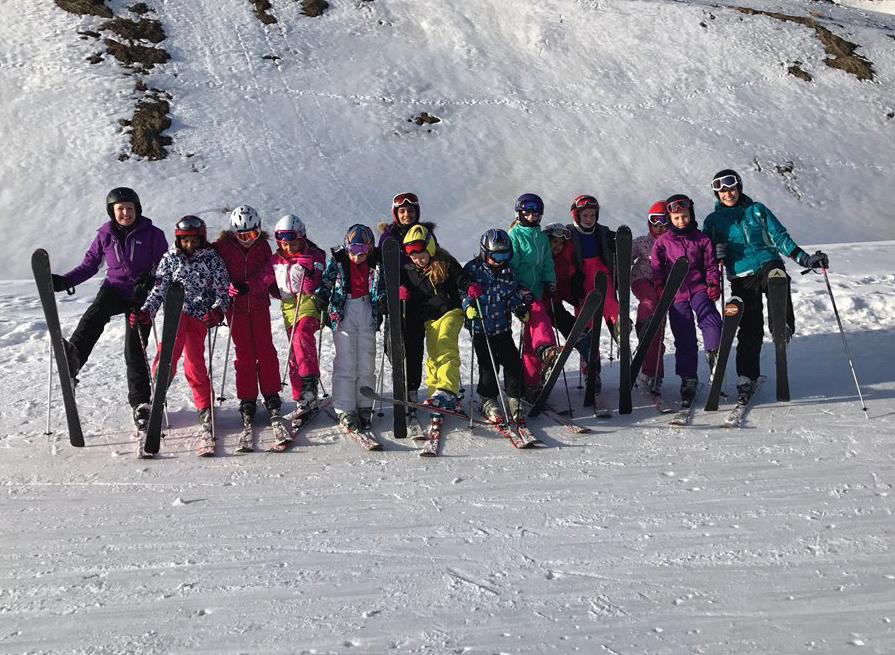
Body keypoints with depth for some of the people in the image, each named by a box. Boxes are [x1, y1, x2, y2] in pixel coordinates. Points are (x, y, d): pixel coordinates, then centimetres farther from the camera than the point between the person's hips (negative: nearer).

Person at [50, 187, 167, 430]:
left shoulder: (153, 234, -1)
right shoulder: (105, 235, 7)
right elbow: (90, 264, 13)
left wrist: (149, 281, -23)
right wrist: (64, 281, 0)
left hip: (141, 294, -2)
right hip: (114, 288, 2)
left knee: (135, 348, -5)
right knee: (95, 313, -33)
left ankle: (140, 402, 6)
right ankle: (72, 356, -57)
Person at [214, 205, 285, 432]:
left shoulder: (263, 246, 2)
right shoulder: (223, 247, -5)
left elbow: (268, 273, -7)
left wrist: (248, 286, -22)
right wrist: (229, 288, -24)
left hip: (259, 304, 2)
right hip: (235, 306, -1)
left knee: (265, 349, 2)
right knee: (244, 353, 2)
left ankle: (271, 396, 11)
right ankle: (247, 400, 10)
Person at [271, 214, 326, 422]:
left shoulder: (314, 256, -5)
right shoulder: (276, 260, 8)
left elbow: (314, 289, -10)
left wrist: (309, 272, -26)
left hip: (309, 305, -5)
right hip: (289, 309, 5)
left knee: (301, 335, -33)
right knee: (294, 356, 5)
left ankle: (310, 384, -32)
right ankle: (302, 399, 13)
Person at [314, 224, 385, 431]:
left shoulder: (376, 263, 3)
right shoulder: (337, 261, 0)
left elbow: (383, 286, 11)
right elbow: (325, 282, 7)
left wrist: (383, 300, -5)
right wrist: (320, 296, -8)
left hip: (368, 312, 2)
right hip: (343, 312, -2)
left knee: (366, 363, 4)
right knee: (345, 362, -7)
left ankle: (364, 407, 15)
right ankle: (345, 410, -2)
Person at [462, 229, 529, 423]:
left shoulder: (507, 271, 8)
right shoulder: (473, 269, -5)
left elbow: (512, 294, 15)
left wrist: (520, 308, -2)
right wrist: (468, 306, -23)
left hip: (503, 327, 4)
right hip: (480, 328, -4)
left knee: (513, 362, -2)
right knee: (488, 365, -4)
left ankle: (514, 399, 12)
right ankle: (488, 401, 13)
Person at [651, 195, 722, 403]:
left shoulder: (701, 239, 9)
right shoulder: (662, 242, 7)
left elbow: (711, 265, 11)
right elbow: (657, 270, 8)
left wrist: (714, 284, -3)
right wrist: (660, 292, -1)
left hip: (698, 288, 0)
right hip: (676, 293, 0)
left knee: (709, 318, -31)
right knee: (684, 339, 0)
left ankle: (714, 353, -23)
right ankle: (688, 379, 7)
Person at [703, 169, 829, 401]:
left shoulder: (757, 210, 12)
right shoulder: (713, 220, 11)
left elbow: (780, 237, 9)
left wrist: (806, 259, -1)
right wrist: (715, 254, -11)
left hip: (769, 264, 0)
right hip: (741, 278, 0)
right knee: (750, 330, -4)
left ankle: (784, 330, -32)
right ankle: (746, 378, 5)